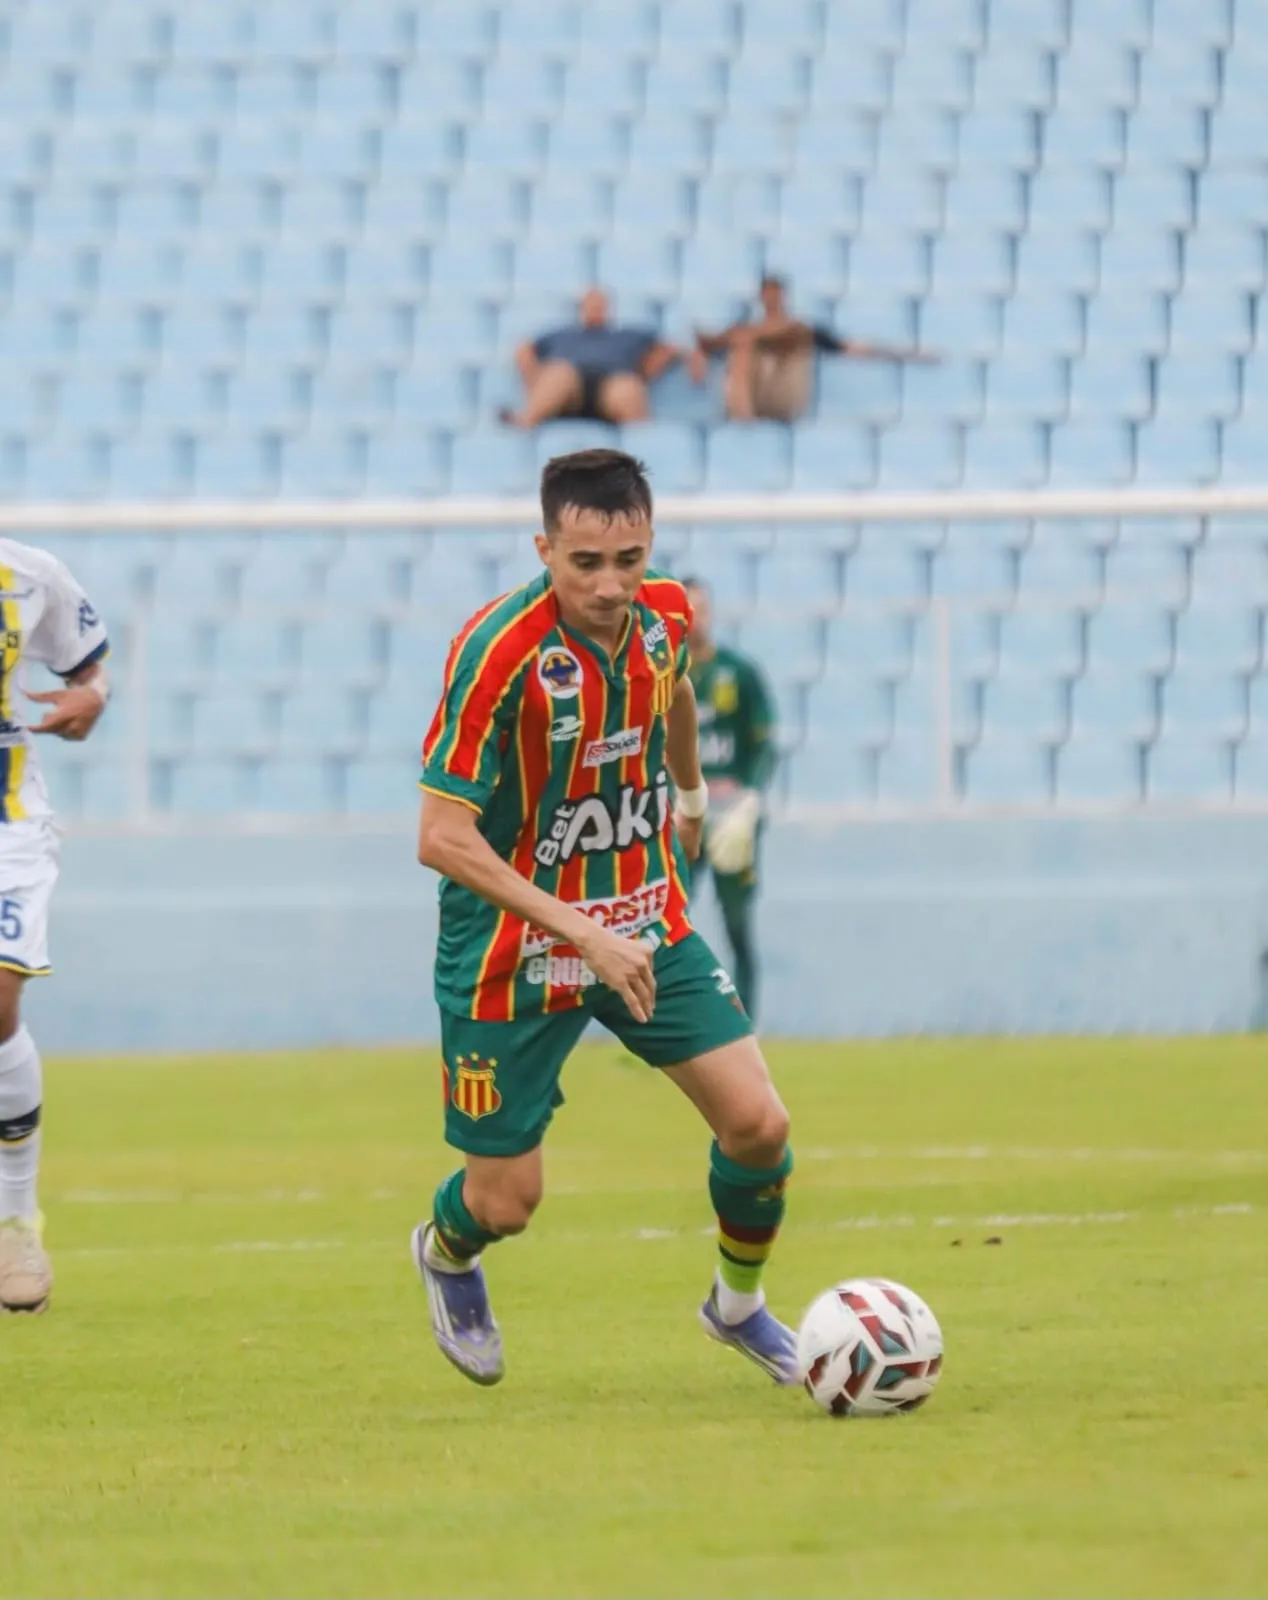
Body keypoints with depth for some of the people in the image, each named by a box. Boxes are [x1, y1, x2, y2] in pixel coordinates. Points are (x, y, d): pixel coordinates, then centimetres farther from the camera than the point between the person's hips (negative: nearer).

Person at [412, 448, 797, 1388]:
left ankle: (740, 1304, 21)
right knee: (506, 1202, 4)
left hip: (646, 925, 5)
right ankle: (446, 1255, 42)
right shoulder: (502, 651, -28)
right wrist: (584, 933, -31)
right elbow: (442, 837, -28)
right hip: (514, 950, -5)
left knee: (758, 1123, -8)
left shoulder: (665, 616, -8)